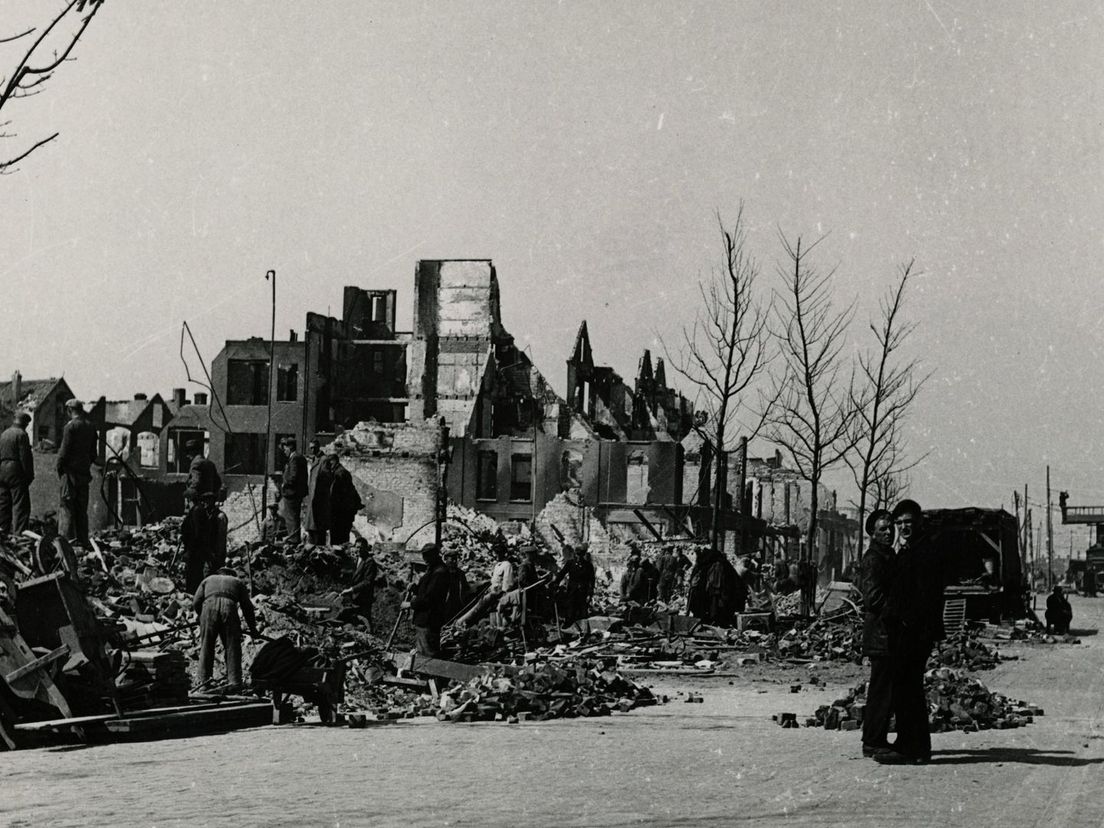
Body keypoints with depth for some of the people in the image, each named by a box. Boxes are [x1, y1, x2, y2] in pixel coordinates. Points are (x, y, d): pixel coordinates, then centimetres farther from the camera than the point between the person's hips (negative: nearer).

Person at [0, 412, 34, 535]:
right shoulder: (21, 434, -10)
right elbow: (25, 457, -14)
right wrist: (29, 474, -10)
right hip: (16, 471, -8)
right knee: (20, 503, -7)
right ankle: (19, 532, -12)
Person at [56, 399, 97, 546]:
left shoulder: (71, 426, -10)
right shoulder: (91, 427, 11)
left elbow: (65, 450, -12)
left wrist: (59, 468, -3)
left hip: (71, 470, -6)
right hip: (85, 471, 6)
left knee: (66, 504, -5)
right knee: (82, 507, 10)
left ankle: (67, 537, -13)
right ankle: (83, 540, 9)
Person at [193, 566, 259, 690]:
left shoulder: (208, 580, 34)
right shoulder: (238, 582, 33)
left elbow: (196, 603, 21)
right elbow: (247, 606, 23)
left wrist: (202, 618, 35)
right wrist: (253, 628, 29)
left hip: (209, 607, 1)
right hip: (229, 609, -1)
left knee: (206, 647, 9)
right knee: (232, 647, 6)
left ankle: (204, 680, 8)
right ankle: (234, 682, 2)